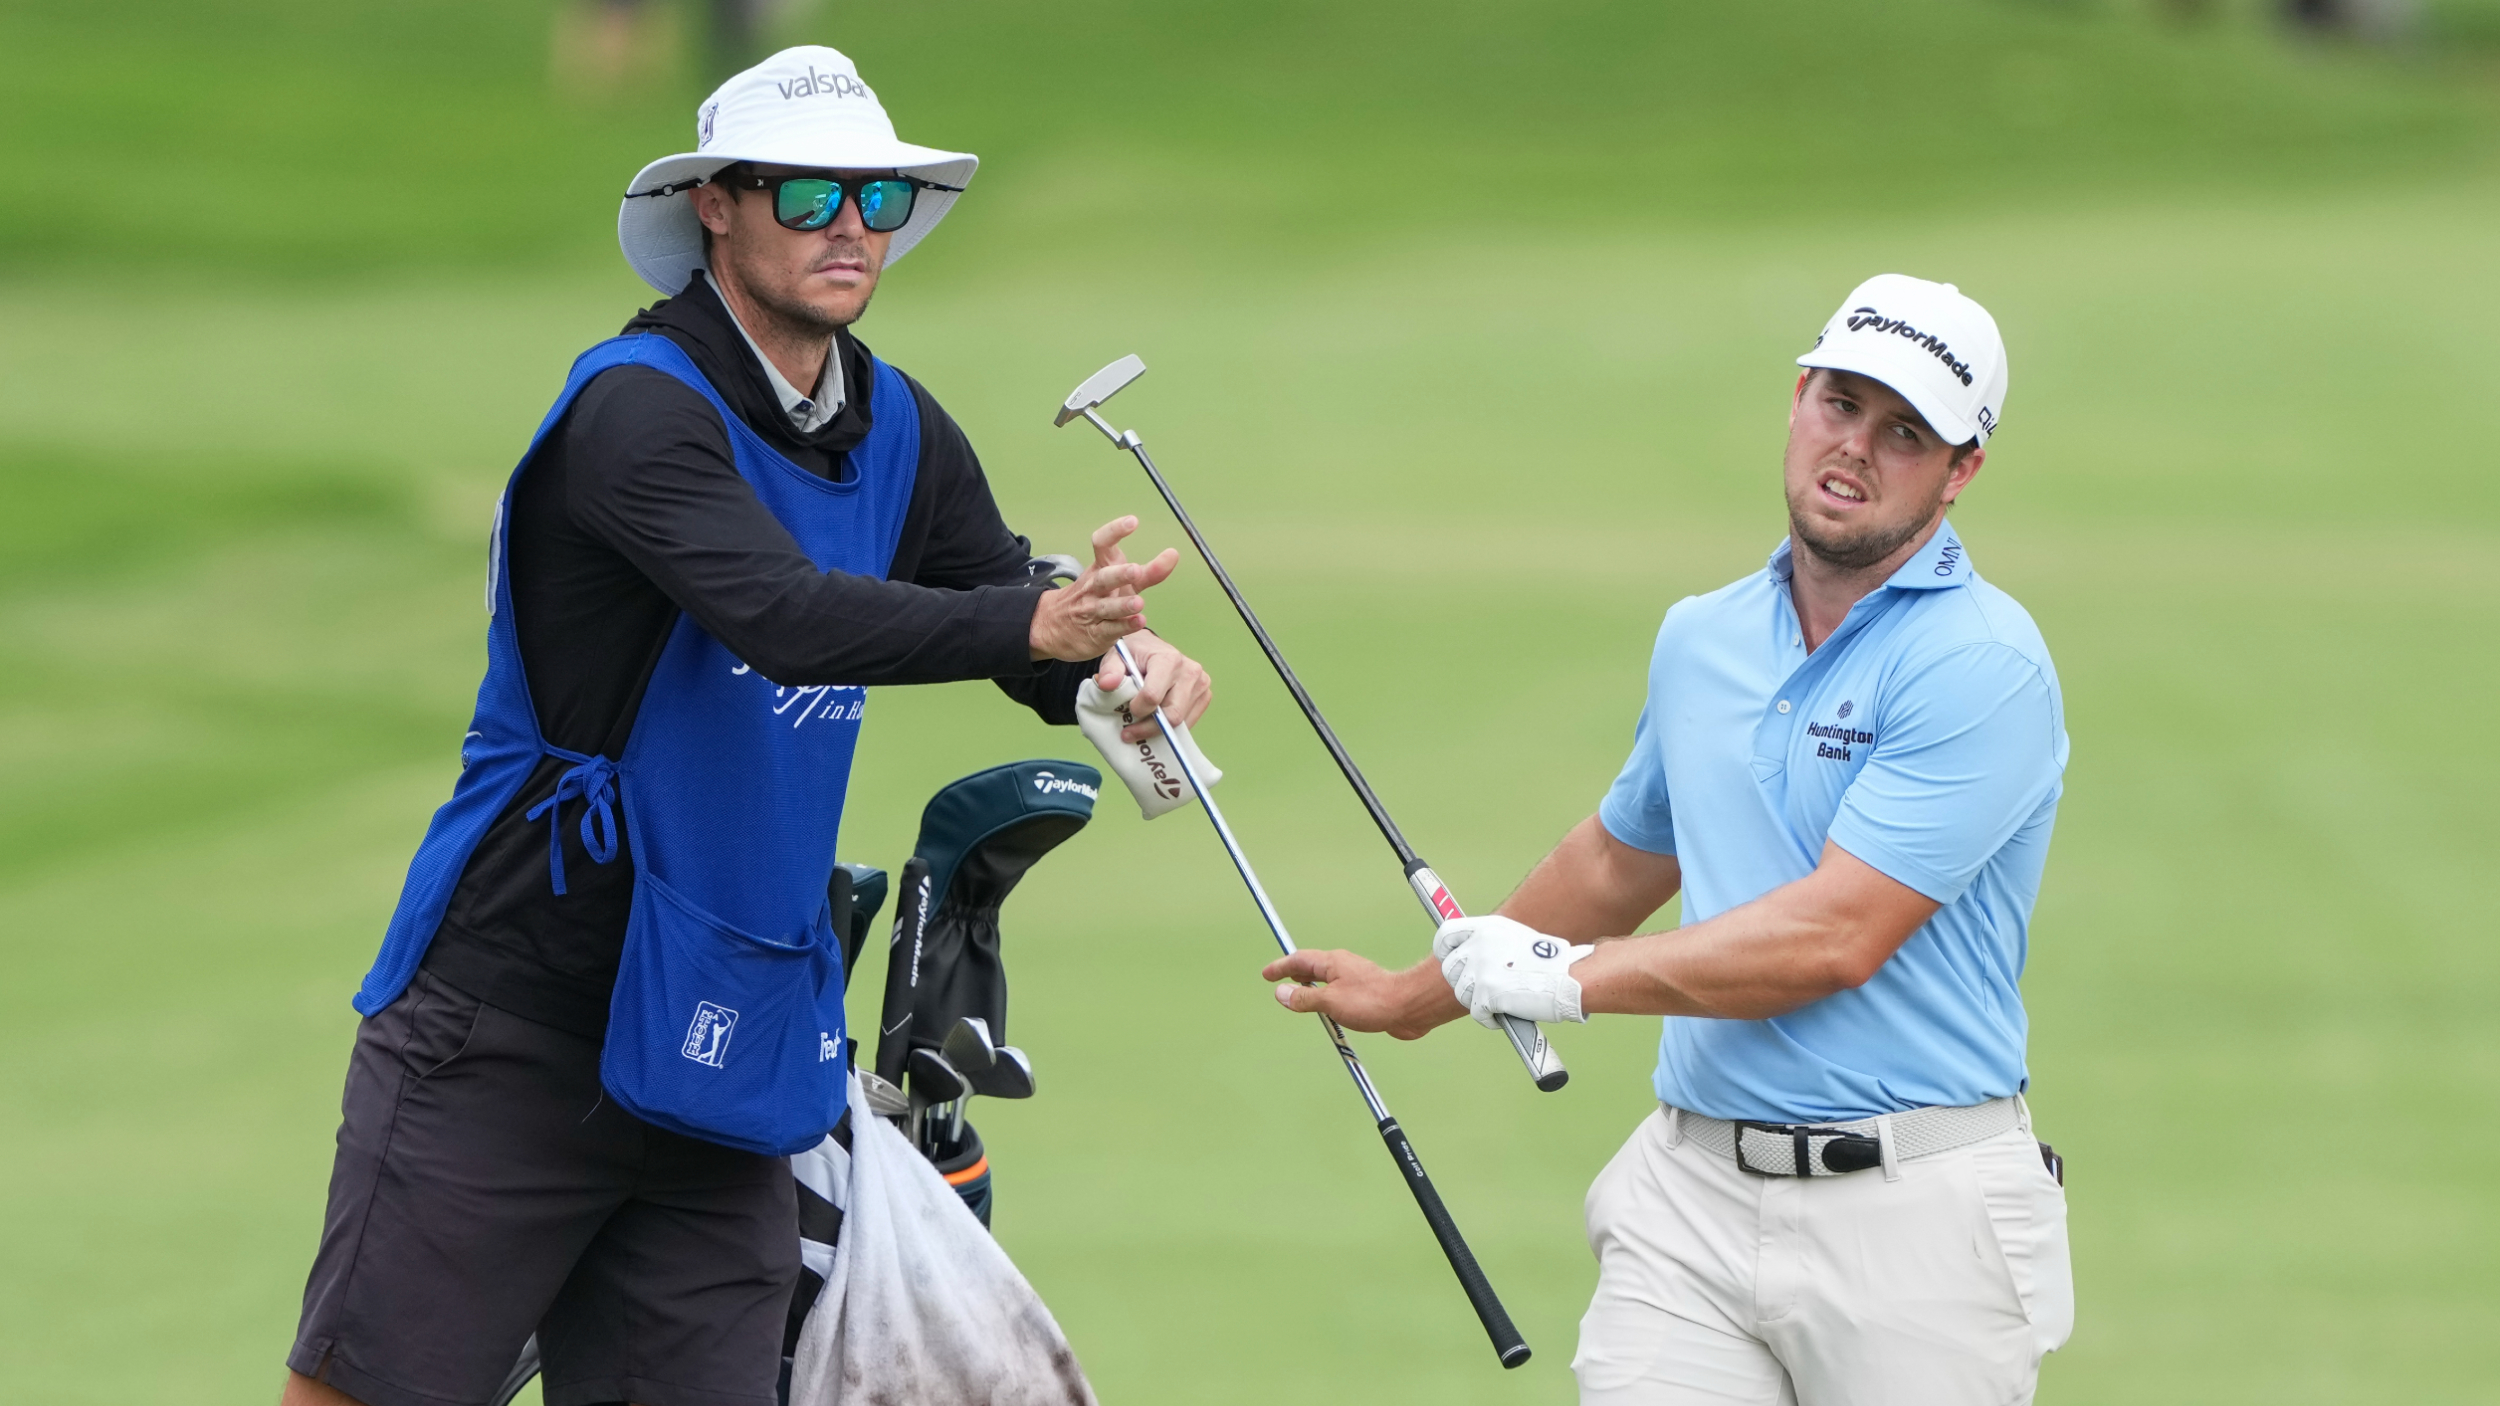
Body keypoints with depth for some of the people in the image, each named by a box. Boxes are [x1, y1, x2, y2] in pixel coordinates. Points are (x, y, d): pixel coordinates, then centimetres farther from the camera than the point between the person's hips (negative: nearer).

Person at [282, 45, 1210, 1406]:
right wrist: (1032, 623, -44)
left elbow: (1042, 643, 12)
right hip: (508, 1031, -6)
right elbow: (785, 615, -31)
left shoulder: (896, 430, 9)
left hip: (726, 1051, 7)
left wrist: (1123, 664, -13)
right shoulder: (638, 408, -15)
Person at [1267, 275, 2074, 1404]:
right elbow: (1620, 859, 30)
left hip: (1910, 1214, -5)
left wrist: (1569, 977, -9)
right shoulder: (1700, 638, 12)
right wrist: (1416, 998, 39)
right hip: (1691, 1192, 5)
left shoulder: (1982, 666, -11)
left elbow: (1834, 938, -18)